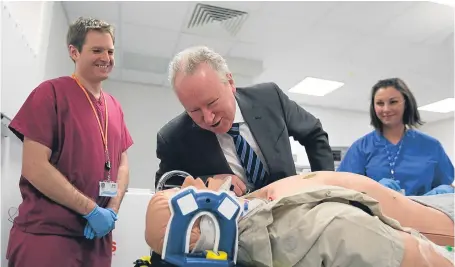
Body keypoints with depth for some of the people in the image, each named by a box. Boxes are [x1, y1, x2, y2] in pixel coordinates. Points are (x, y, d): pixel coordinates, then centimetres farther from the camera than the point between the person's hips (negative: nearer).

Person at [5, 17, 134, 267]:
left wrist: (112, 209, -6)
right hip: (46, 235, -6)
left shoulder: (114, 107, 9)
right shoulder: (51, 92, -8)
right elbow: (34, 167, -15)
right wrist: (91, 210, -16)